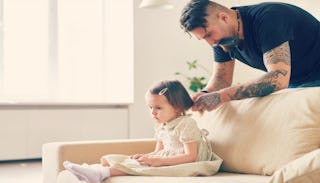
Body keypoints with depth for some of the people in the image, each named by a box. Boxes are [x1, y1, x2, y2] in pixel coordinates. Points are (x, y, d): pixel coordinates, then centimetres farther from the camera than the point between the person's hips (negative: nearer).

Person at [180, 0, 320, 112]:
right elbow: (221, 77, 2)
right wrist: (205, 94, -21)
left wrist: (222, 96, -39)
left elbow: (278, 79, -38)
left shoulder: (266, 18, -30)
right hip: (293, 84, 7)